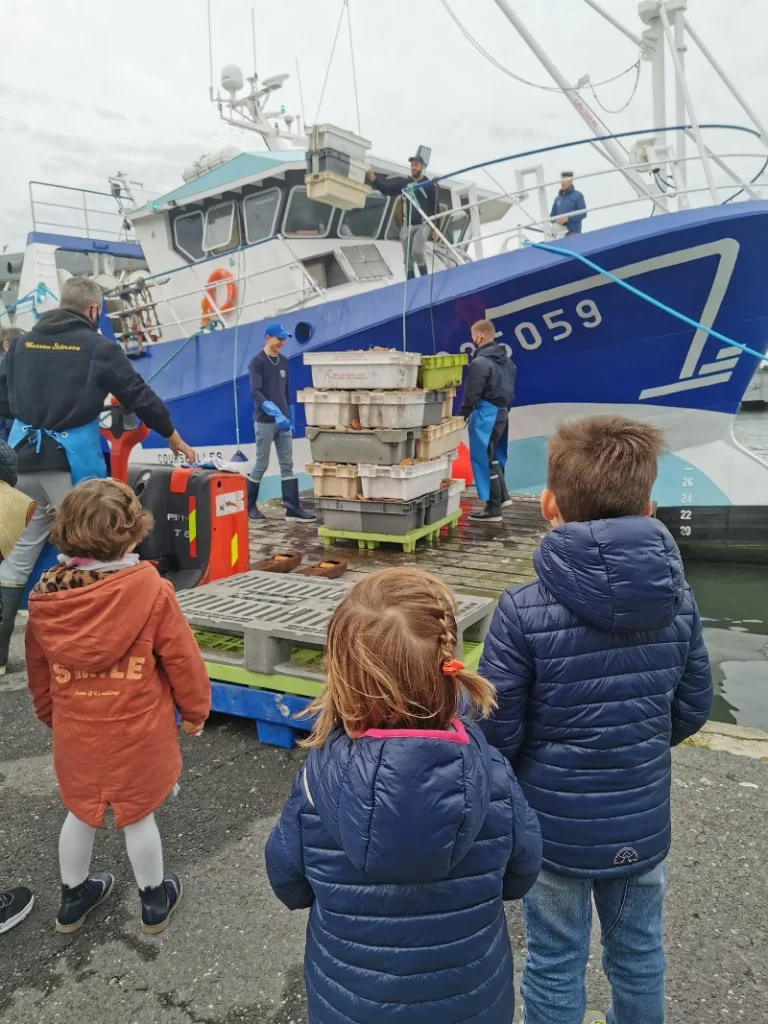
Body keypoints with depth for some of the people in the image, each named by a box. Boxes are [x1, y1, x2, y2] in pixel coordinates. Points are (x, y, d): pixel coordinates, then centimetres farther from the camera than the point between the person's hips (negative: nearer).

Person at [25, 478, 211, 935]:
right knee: (138, 815, 15)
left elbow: (38, 668, 6)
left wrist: (51, 714, 23)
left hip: (75, 732, 4)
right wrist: (195, 710, 3)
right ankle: (155, 901, 36)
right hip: (137, 733, -4)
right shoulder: (151, 589, -22)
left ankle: (73, 897, 44)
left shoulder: (46, 594, -7)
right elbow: (182, 659, -13)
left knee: (81, 812, 24)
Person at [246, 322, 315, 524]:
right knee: (261, 465, 1)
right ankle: (249, 505, 17)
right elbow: (255, 392, -18)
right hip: (265, 421, -6)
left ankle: (292, 509, 2)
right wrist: (275, 413, -27)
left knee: (287, 465, 2)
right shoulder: (257, 362, -8)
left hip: (283, 421, 6)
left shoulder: (283, 361, 12)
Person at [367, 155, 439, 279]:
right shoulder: (404, 183, 9)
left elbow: (435, 208, 0)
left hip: (423, 225, -4)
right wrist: (374, 179, -21)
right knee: (408, 259, 4)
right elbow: (386, 187, -2)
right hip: (407, 226, 4)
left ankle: (425, 279, -7)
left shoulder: (430, 186, 2)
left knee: (417, 252, -25)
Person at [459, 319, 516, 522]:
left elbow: (472, 395, -16)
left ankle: (493, 509, 2)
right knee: (491, 457, 21)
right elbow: (509, 389, 16)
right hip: (501, 413, 9)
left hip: (485, 415, -9)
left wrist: (461, 416, -7)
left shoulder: (480, 362, -17)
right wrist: (504, 408, 20)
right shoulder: (506, 360, 13)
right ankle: (502, 496, 22)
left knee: (483, 460, -2)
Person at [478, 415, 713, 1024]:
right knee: (639, 953, 26)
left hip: (556, 826, -3)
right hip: (642, 823, 4)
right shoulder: (678, 601, -11)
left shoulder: (525, 612, -25)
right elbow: (692, 711, 1)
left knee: (556, 964, 19)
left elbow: (496, 732, -19)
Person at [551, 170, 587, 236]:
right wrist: (556, 222, -4)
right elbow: (553, 215, 19)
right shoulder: (557, 198, 14)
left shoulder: (578, 195, 1)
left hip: (573, 232, -4)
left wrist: (568, 218, -17)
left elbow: (583, 214, -5)